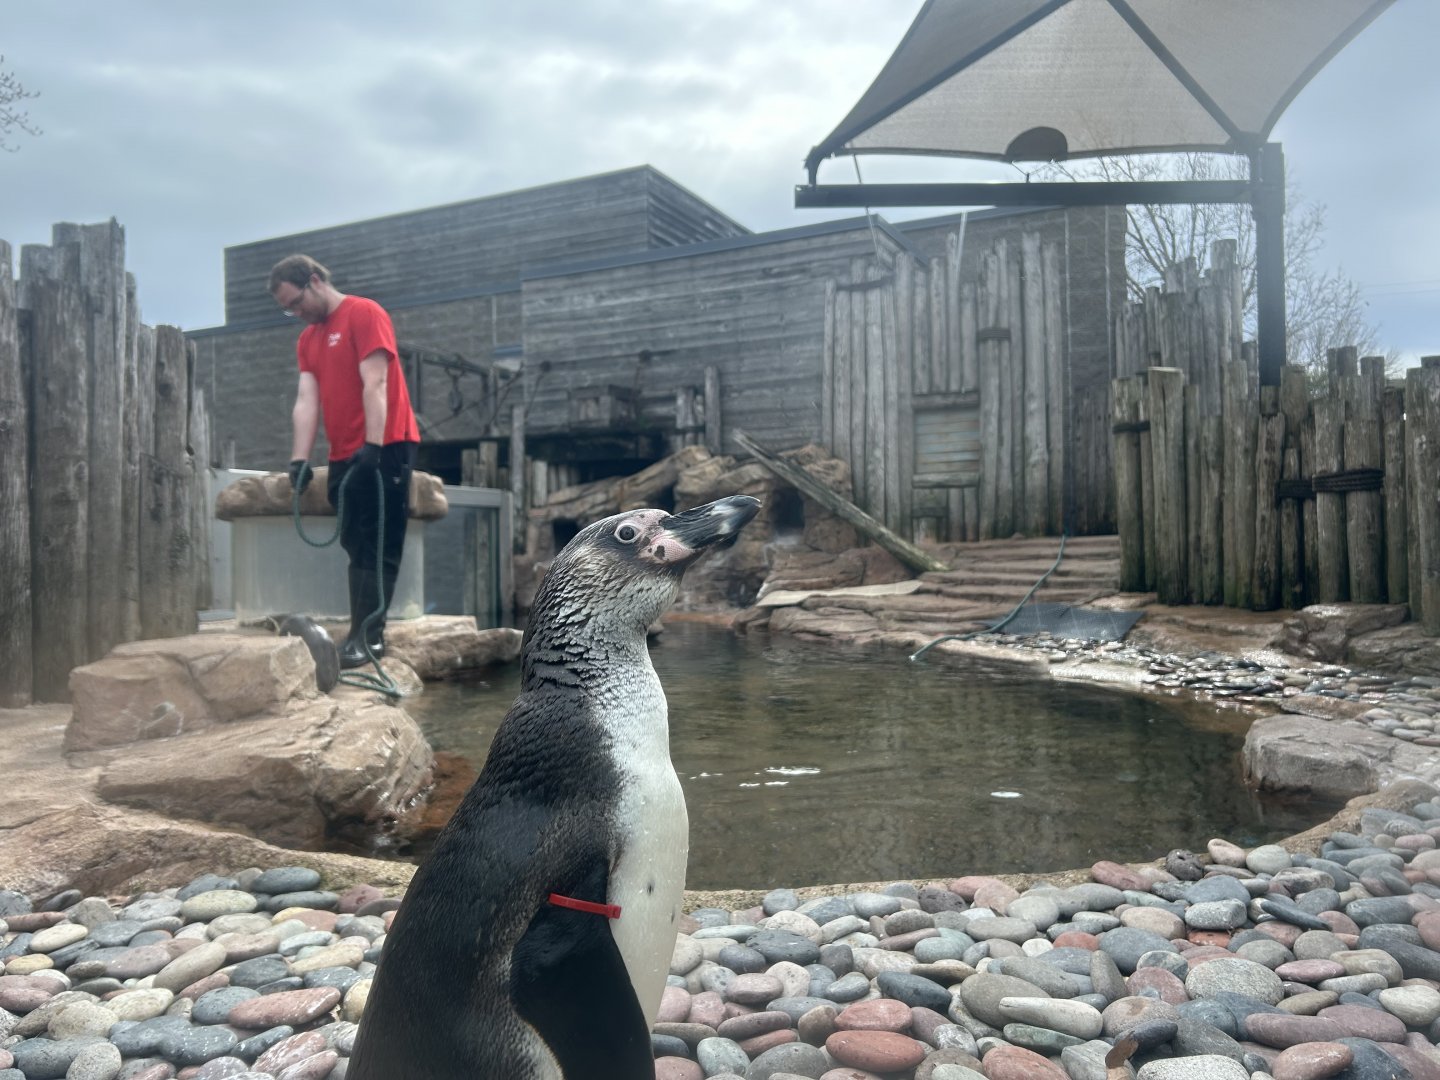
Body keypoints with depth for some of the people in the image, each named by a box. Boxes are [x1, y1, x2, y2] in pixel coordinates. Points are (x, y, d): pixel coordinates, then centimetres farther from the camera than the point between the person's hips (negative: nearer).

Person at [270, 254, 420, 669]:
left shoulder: (364, 314, -5)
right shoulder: (307, 340, 17)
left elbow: (375, 385, -15)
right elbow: (306, 401, 8)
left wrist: (373, 446, -22)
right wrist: (300, 458, -4)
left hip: (384, 447, -8)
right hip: (344, 455, 8)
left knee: (378, 546, -8)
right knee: (357, 546, 8)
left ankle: (369, 635, -9)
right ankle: (363, 632, 12)